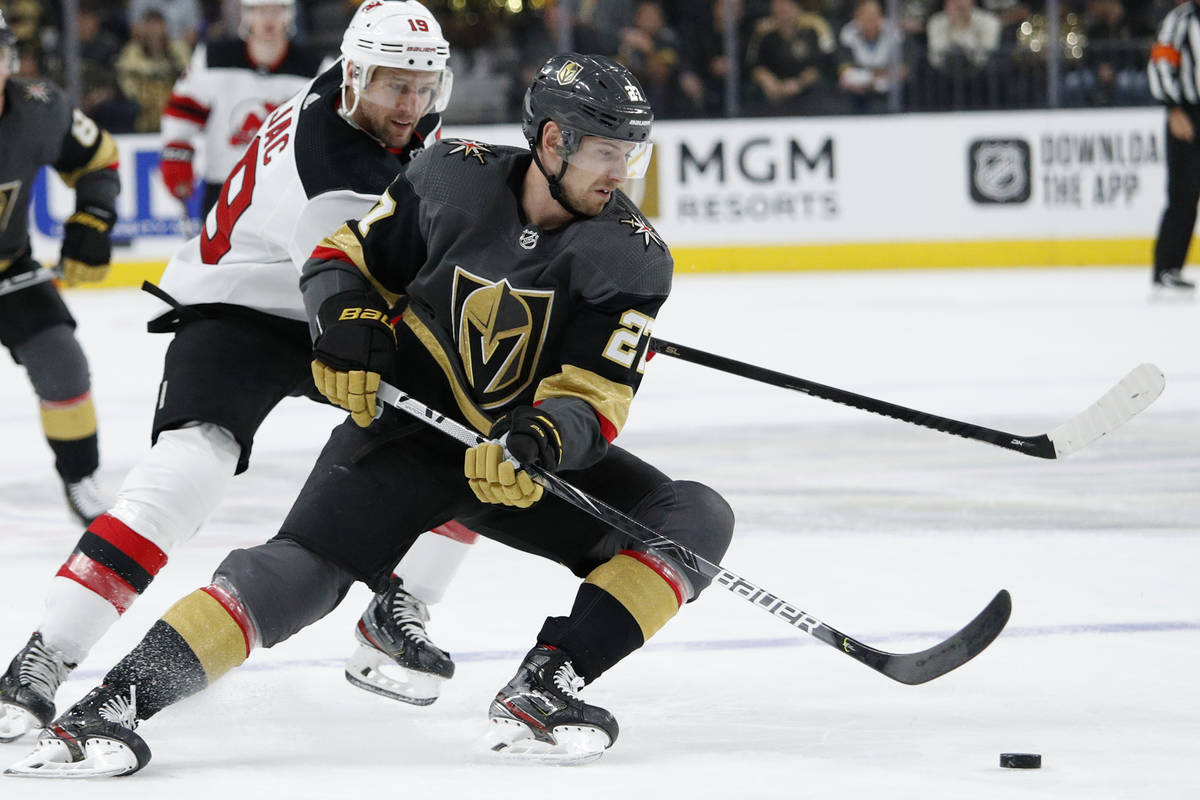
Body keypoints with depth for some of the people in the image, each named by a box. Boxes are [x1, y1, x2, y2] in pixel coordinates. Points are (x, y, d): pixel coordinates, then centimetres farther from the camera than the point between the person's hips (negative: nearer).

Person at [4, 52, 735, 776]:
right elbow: (345, 256, 2)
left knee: (696, 522, -17)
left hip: (531, 456, 2)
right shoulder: (455, 178, -11)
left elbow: (593, 399, -18)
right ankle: (117, 701, -27)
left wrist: (546, 441, -39)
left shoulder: (633, 255, -13)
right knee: (302, 569, -24)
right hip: (409, 423, -2)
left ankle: (542, 690, -23)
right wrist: (348, 324, -18)